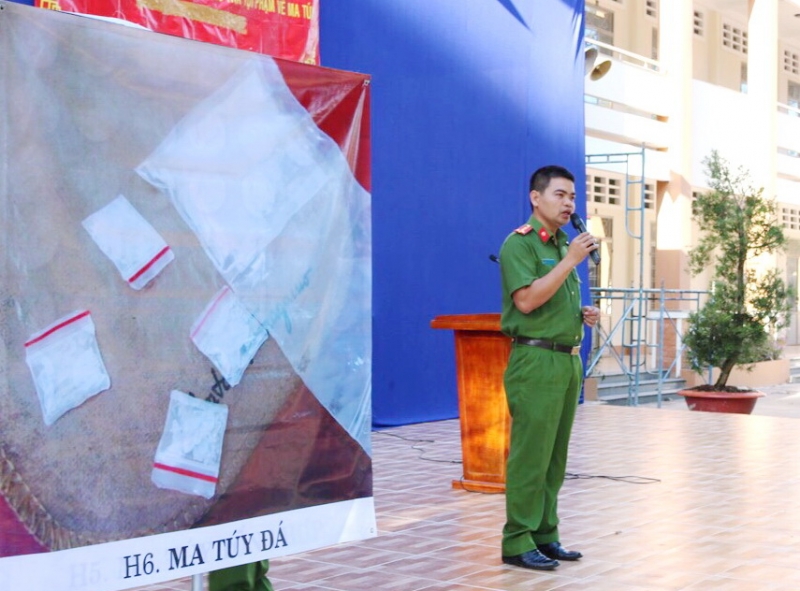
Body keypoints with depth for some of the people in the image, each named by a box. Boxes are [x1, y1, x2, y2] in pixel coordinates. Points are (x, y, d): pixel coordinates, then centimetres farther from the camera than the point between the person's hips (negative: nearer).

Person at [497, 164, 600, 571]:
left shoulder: (564, 245, 19)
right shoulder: (519, 244, -9)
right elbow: (526, 300, -22)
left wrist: (583, 315, 8)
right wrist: (570, 260, -20)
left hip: (568, 360, 9)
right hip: (536, 359, -9)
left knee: (555, 457, 11)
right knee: (530, 455, -7)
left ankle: (545, 535, 18)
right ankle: (517, 542, -1)